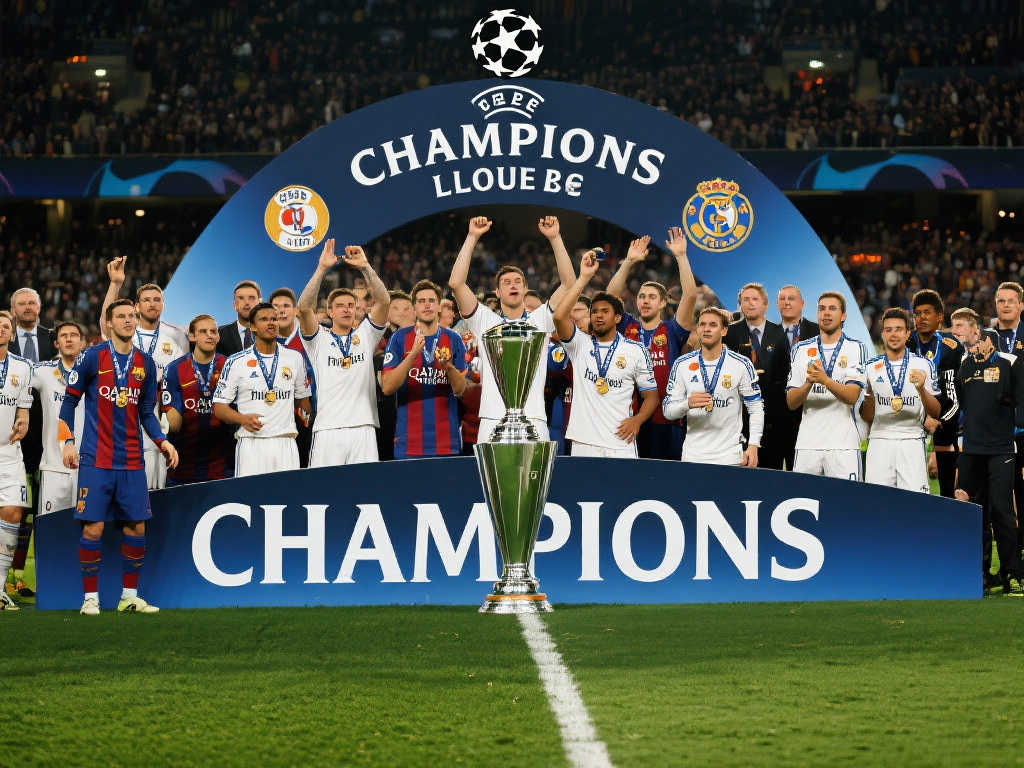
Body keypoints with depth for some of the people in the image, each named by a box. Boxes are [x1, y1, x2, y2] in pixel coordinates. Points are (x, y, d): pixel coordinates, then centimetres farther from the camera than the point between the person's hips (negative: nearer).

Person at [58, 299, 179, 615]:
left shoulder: (145, 363, 10)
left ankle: (129, 596, 12)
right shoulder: (91, 358, -2)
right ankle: (90, 597, 2)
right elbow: (69, 400, 3)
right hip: (96, 460, -4)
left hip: (132, 463, 4)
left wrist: (162, 441, 2)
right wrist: (67, 441, -5)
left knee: (136, 527, 2)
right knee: (93, 527, -7)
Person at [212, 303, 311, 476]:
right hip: (251, 444, -2)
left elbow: (302, 398, 22)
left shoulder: (294, 358, 13)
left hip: (286, 443, 2)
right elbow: (219, 406, 4)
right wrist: (243, 419, -13)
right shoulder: (236, 362, 5)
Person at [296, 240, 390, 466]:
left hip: (363, 428, 1)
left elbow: (383, 302, 2)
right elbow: (304, 308, -6)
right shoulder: (319, 339, 10)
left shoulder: (366, 335, 15)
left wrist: (365, 267, -9)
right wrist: (322, 269, -12)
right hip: (328, 429, -1)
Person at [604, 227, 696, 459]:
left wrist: (681, 256, -8)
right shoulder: (627, 327, 13)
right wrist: (629, 261, -4)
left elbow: (690, 296, -4)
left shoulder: (672, 331, 7)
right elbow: (611, 295, 3)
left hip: (666, 420, -2)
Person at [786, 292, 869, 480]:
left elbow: (852, 396, -9)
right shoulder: (802, 349, 11)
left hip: (843, 443, -2)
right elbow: (791, 402, 6)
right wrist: (809, 383, -14)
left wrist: (825, 380, -25)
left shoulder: (855, 348, 3)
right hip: (807, 442, 2)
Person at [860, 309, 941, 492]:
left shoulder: (923, 365, 5)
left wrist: (921, 389, -14)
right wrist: (869, 394, -8)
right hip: (879, 441, 2)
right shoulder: (872, 367, 10)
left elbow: (936, 413, 2)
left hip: (912, 441, -2)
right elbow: (866, 417, 11)